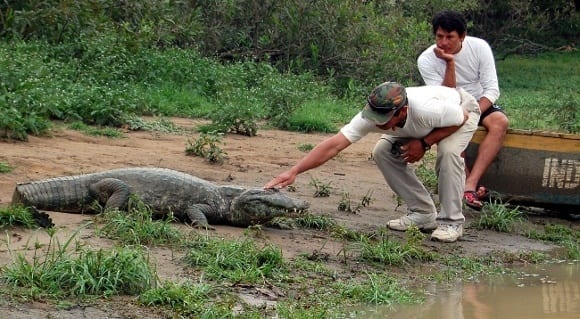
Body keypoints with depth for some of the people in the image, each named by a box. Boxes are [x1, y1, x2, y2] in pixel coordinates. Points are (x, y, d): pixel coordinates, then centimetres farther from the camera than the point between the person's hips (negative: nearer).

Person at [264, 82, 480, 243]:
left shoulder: (427, 110, -46)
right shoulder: (372, 116, -33)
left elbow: (462, 117, -26)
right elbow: (334, 145, -37)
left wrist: (424, 143, -31)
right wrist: (294, 171, -45)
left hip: (463, 110, -5)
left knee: (448, 151, -34)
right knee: (383, 152, -12)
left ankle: (451, 222, -16)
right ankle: (423, 214, -2)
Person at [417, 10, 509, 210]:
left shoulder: (479, 47, -12)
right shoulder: (426, 60, -15)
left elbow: (492, 90, -13)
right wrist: (449, 63, -30)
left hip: (479, 103, 1)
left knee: (500, 122, -31)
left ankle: (470, 185, -39)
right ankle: (472, 187, -33)